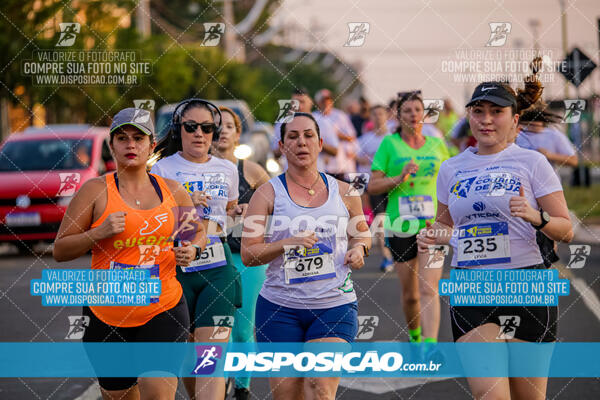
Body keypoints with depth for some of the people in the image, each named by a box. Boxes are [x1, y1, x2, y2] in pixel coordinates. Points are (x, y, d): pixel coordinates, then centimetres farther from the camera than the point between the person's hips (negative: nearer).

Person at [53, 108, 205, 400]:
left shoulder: (172, 190, 5)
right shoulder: (95, 190, -3)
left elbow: (199, 231, 21)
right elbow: (60, 251, -1)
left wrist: (192, 249, -2)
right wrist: (100, 232, -17)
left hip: (163, 311, 0)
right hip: (107, 315, 0)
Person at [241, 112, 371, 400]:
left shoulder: (343, 192, 8)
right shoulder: (268, 193, 1)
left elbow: (362, 233, 25)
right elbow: (248, 254, -3)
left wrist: (358, 248, 2)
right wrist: (286, 243, -18)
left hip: (335, 305, 0)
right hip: (279, 307, 0)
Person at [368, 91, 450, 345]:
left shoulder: (437, 145, 8)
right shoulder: (389, 144, 1)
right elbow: (372, 186, -1)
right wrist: (399, 178, -16)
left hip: (432, 225, 0)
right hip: (401, 226, 0)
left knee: (428, 290, -14)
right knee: (410, 294, 7)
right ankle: (414, 336, 34)